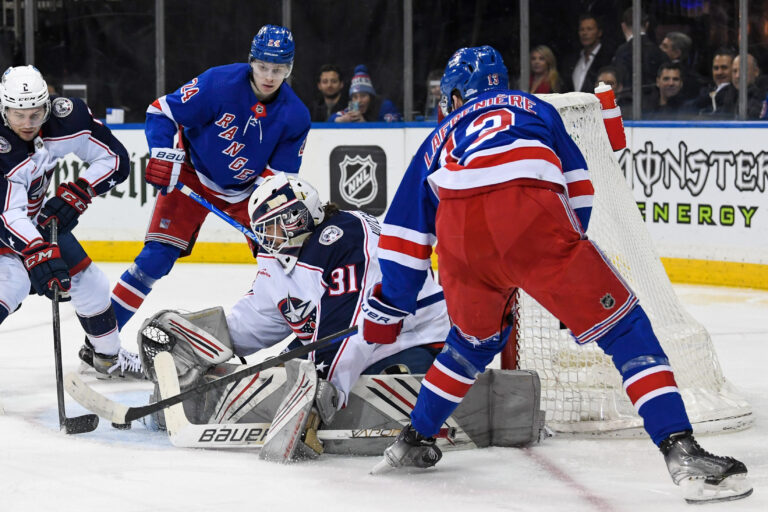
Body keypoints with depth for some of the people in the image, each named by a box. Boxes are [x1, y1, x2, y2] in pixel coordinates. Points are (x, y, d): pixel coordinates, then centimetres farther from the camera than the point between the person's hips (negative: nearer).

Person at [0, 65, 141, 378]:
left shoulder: (67, 116, -22)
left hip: (37, 218, 6)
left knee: (89, 282, 9)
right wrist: (37, 254, -58)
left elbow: (115, 160, -12)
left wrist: (76, 195, -22)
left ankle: (110, 357, 32)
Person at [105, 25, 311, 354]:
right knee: (157, 256, -15)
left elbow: (278, 175, -8)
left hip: (245, 188, 4)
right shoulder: (219, 83, -26)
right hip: (193, 176, -4)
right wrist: (163, 156, -29)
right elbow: (162, 111, -19)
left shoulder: (295, 116, -14)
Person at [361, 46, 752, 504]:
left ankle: (414, 442, 37)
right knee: (623, 327, 2)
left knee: (476, 338, 32)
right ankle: (681, 450, -13)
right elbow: (578, 187, 26)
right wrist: (570, 248, 35)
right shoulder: (533, 108, 36)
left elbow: (404, 233, 39)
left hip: (459, 230, 3)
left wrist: (387, 309, 47)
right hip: (533, 218, -3)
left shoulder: (440, 139, 39)